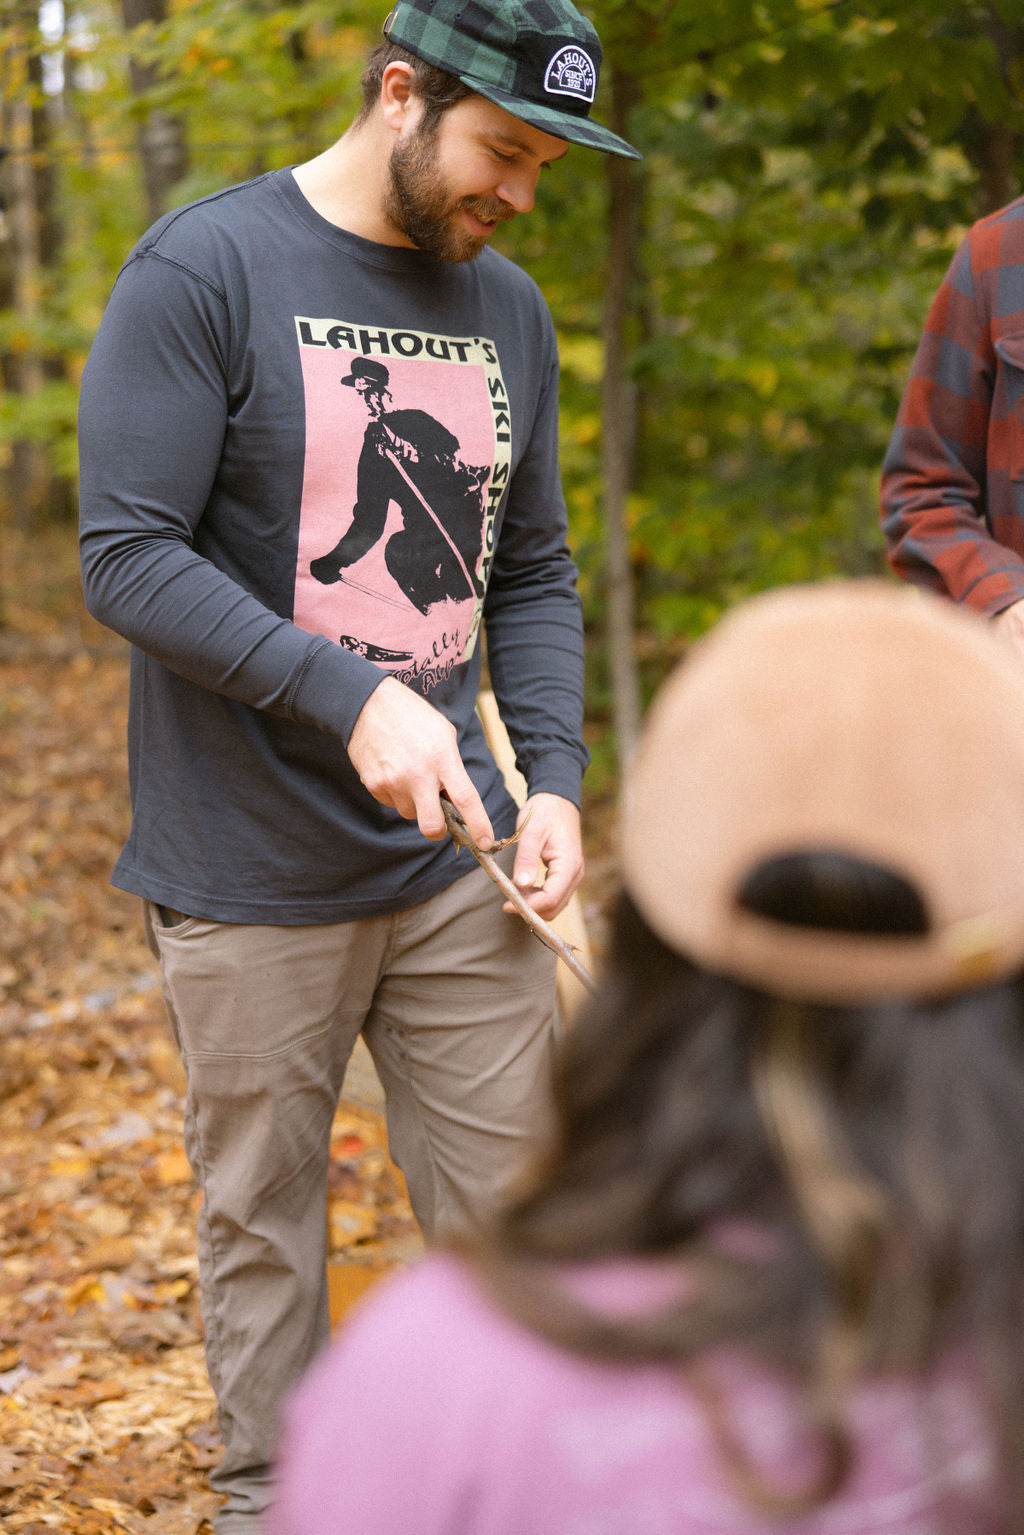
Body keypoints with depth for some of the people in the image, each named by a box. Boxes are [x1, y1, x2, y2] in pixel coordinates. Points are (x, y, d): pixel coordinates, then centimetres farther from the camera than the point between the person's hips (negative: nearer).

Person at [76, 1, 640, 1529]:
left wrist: (553, 778, -1)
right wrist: (352, 698, -24)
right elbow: (128, 557, -15)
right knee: (262, 1227, 8)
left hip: (458, 861, 5)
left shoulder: (506, 307, 10)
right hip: (252, 876, -5)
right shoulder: (204, 270, -9)